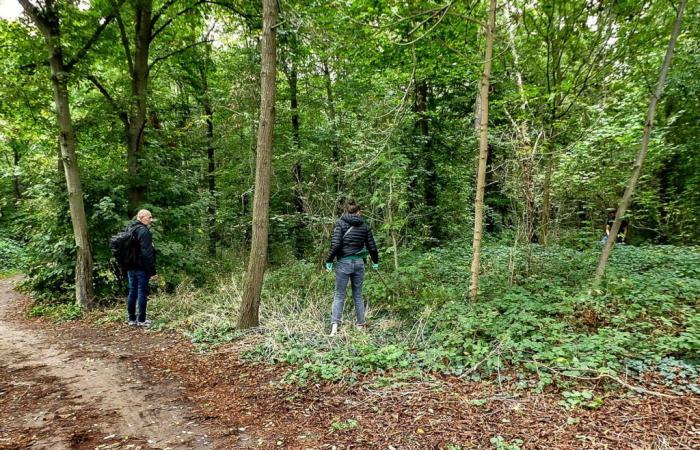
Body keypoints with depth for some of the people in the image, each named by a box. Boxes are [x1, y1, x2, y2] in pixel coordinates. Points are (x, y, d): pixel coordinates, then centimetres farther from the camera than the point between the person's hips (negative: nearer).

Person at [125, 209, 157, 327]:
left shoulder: (129, 229, 14)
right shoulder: (143, 231, -16)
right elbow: (147, 253, -19)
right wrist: (152, 271, -17)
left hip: (130, 267, 9)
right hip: (141, 268, -9)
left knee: (132, 292, 13)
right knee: (142, 293, -2)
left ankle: (131, 319, 19)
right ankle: (141, 320, 3)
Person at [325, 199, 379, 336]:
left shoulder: (341, 223, -4)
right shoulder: (364, 226, 5)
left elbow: (335, 245, -14)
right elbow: (372, 247, 7)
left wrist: (329, 260, -2)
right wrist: (375, 262, 22)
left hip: (344, 263, -3)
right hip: (359, 263, 3)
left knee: (339, 295, 3)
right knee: (358, 295, 14)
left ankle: (335, 325, -9)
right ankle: (360, 324, 19)